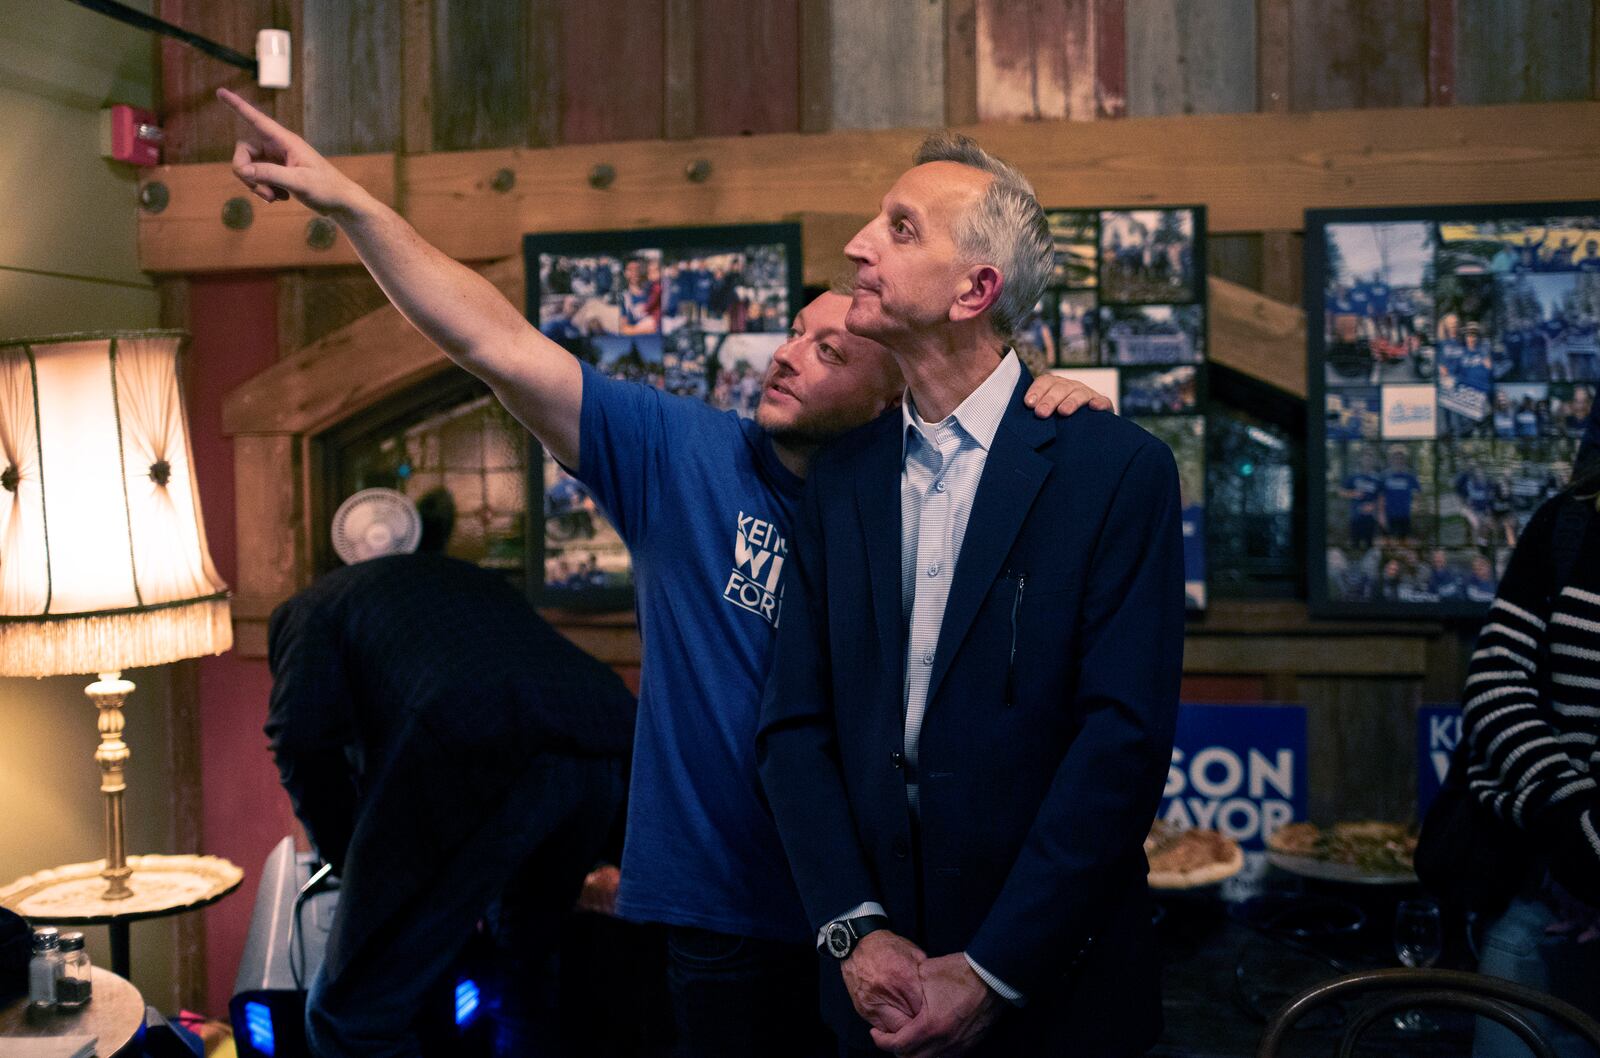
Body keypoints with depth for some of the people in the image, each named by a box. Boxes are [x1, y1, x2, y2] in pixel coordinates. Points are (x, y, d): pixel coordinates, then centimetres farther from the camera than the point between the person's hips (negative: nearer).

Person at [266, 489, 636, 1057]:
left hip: (477, 754, -6)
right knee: (523, 969, 31)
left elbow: (304, 737, 5)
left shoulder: (315, 603, 25)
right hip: (607, 750, 7)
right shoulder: (478, 581, 42)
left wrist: (358, 869, 18)